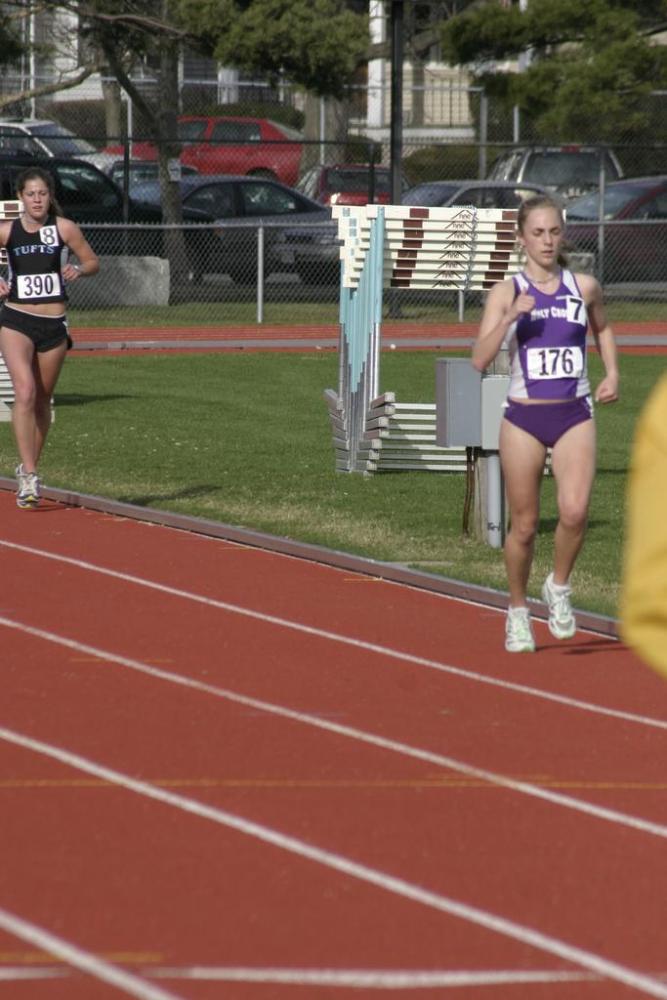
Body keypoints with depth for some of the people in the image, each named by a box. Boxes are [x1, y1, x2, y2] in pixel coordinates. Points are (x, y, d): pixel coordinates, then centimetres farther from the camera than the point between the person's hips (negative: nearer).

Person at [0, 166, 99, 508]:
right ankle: (29, 475, -22)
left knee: (41, 400, 12)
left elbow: (93, 261, 8)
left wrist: (79, 270, -13)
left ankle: (28, 468, 31)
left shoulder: (64, 229, -1)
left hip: (53, 325, 2)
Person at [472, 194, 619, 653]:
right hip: (524, 418, -1)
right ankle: (518, 611, 27)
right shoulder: (507, 292, -3)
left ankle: (559, 587, 7)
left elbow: (602, 329, 26)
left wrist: (612, 373, 10)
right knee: (524, 525, 6)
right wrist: (511, 316, -24)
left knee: (575, 511, -20)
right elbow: (480, 359, -12)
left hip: (575, 416, 1)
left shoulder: (585, 287, 4)